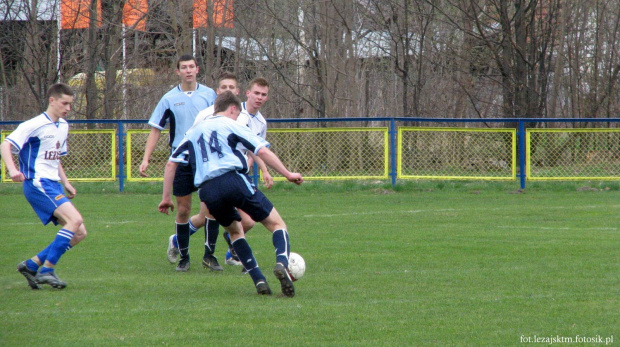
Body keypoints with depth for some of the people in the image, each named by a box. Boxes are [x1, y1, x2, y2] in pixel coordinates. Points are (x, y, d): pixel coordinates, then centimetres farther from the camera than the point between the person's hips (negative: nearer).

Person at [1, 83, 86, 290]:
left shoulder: (63, 126, 16)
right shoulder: (35, 125, -10)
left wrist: (65, 183, 18)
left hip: (53, 185, 9)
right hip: (37, 184, -9)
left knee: (79, 233, 2)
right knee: (75, 220, -24)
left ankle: (32, 265, 7)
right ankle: (47, 270, -19)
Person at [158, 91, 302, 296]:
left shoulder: (194, 131, 27)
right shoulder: (231, 125, 13)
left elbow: (171, 163, 23)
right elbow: (262, 151, 2)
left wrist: (166, 198, 26)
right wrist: (287, 174, 6)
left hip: (208, 191, 4)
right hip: (234, 180, -4)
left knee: (235, 231, 27)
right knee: (276, 224, 3)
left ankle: (258, 280, 11)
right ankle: (282, 262, -27)